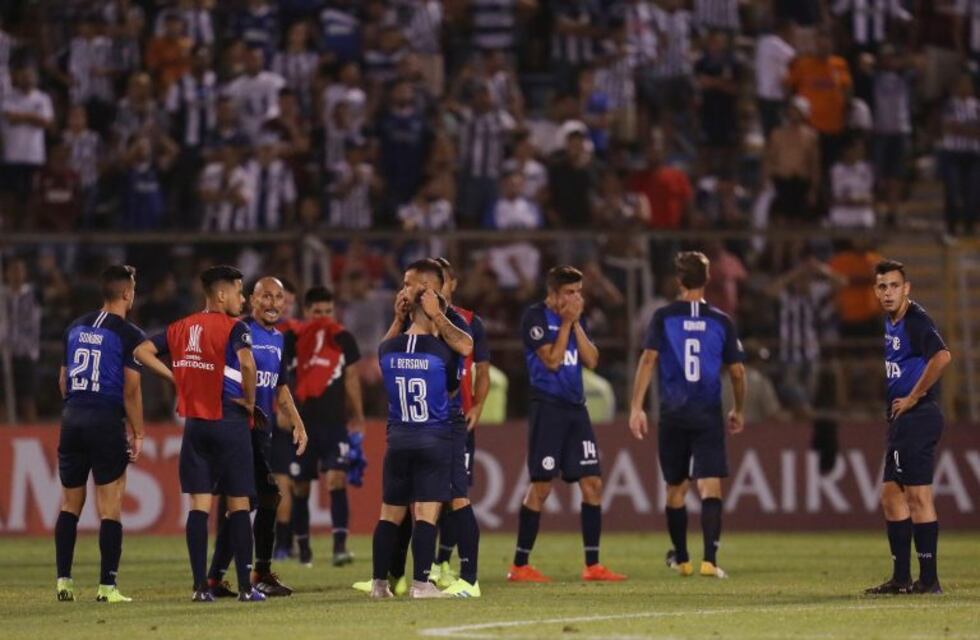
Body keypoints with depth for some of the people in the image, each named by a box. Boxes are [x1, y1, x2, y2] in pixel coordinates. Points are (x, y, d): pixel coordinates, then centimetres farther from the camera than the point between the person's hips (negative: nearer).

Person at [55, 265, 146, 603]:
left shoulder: (76, 328, 11)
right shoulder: (129, 334, -7)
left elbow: (63, 381, 14)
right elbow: (131, 390, -10)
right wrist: (138, 434, -3)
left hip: (72, 419, 5)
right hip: (107, 421, -5)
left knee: (70, 505, 13)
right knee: (110, 509, -1)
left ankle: (63, 580, 9)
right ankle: (107, 586, -4)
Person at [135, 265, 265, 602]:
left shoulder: (182, 328, 10)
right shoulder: (234, 328, -10)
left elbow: (143, 351, 11)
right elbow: (247, 363, -28)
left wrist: (176, 377, 10)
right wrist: (249, 401, -12)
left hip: (195, 423, 5)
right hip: (229, 421, -5)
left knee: (199, 504, 5)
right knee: (239, 503, 2)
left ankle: (200, 586, 1)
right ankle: (245, 585, 2)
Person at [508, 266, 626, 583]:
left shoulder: (575, 319, 14)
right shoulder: (536, 317, -7)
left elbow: (592, 360, 6)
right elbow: (551, 360, -15)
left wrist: (576, 324, -1)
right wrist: (566, 323, -10)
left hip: (575, 408, 7)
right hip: (548, 406, -7)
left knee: (592, 483, 2)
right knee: (541, 486, -6)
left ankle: (592, 565, 5)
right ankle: (519, 566, 1)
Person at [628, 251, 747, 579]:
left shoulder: (663, 317, 0)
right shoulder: (721, 321, 3)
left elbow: (648, 359, -9)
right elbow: (737, 371, 7)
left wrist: (636, 407, -9)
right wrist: (738, 411, 22)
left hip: (673, 415, 1)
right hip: (709, 416, -1)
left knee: (676, 488, 15)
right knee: (710, 487, -6)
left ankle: (681, 559, 27)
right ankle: (709, 560, -21)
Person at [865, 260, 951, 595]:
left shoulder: (916, 320, -14)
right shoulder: (889, 323, 14)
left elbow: (941, 356, -31)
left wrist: (913, 398, -21)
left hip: (918, 415, -10)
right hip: (900, 418, 10)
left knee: (918, 495, -10)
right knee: (891, 493, 12)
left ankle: (929, 579, -8)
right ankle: (901, 577, 17)